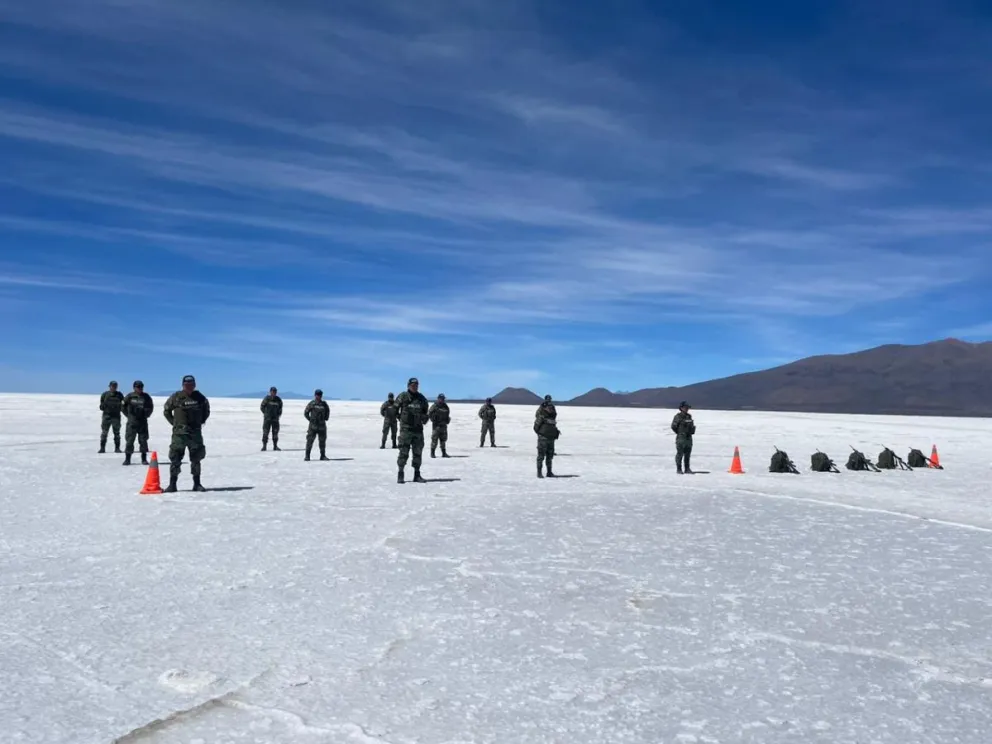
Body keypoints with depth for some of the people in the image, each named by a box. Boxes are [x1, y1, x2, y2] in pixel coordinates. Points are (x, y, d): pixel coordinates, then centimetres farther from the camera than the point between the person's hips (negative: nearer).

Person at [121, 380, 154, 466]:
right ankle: (127, 459, 9)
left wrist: (146, 415, 8)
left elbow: (151, 407, 13)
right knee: (129, 440, 1)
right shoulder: (129, 397, 0)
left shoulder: (146, 397, 3)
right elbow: (123, 406, 9)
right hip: (132, 422, -1)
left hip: (143, 422, 1)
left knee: (143, 441, 4)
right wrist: (129, 415, 6)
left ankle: (144, 459, 11)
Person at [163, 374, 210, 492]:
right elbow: (166, 410, 9)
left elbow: (206, 411, 20)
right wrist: (174, 422, 3)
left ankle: (197, 484, 15)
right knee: (175, 458, -4)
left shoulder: (200, 397, 4)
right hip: (179, 432, -2)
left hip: (196, 432, 2)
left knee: (196, 458, 7)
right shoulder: (176, 397, -3)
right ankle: (172, 484, 2)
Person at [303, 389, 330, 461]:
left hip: (322, 425, 3)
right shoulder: (311, 403, -2)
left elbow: (328, 411, 21)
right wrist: (310, 419, -1)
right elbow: (306, 412, 4)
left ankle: (323, 455, 15)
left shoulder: (324, 404, 6)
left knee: (322, 441, 7)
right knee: (310, 440, -4)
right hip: (313, 425, -3)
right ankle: (307, 456, 0)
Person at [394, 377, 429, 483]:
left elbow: (425, 410, 24)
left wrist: (424, 418, 8)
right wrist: (400, 417, -1)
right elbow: (395, 409, 5)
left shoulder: (421, 398, 9)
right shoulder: (402, 396, -3)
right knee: (403, 452, -5)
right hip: (406, 428, -4)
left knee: (418, 452, 6)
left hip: (418, 428, 4)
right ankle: (400, 475, 4)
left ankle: (417, 475, 14)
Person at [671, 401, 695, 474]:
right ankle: (679, 469, 2)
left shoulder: (689, 416, 14)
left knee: (688, 454, 10)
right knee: (680, 453, -4)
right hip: (681, 438, -7)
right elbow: (673, 426, -7)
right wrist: (679, 432, -5)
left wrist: (692, 431, 11)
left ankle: (687, 469, 16)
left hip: (689, 437, 7)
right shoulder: (678, 416, -7)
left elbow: (692, 425, 26)